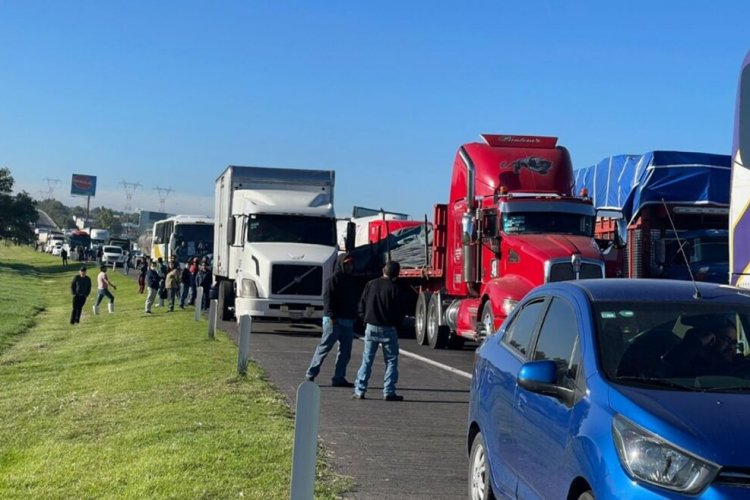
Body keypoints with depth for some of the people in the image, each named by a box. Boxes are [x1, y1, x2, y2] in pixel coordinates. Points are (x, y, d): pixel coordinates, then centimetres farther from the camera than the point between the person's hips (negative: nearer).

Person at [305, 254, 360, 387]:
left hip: (348, 321, 8)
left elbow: (356, 300, 23)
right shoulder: (334, 279, -5)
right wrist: (331, 316, -20)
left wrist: (355, 317, 14)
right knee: (325, 346, -5)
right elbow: (327, 298, -12)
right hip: (334, 320, -8)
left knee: (345, 351, 5)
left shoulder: (353, 281, 17)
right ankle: (311, 373, 3)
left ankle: (339, 378, 9)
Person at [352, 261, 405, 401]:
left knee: (366, 360, 10)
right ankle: (389, 392, 3)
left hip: (371, 327, 3)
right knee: (391, 361, 7)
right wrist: (396, 322, 11)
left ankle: (359, 391, 7)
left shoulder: (371, 284, 0)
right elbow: (399, 312, -7)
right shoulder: (394, 288, -11)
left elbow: (362, 305, 5)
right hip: (388, 329, -3)